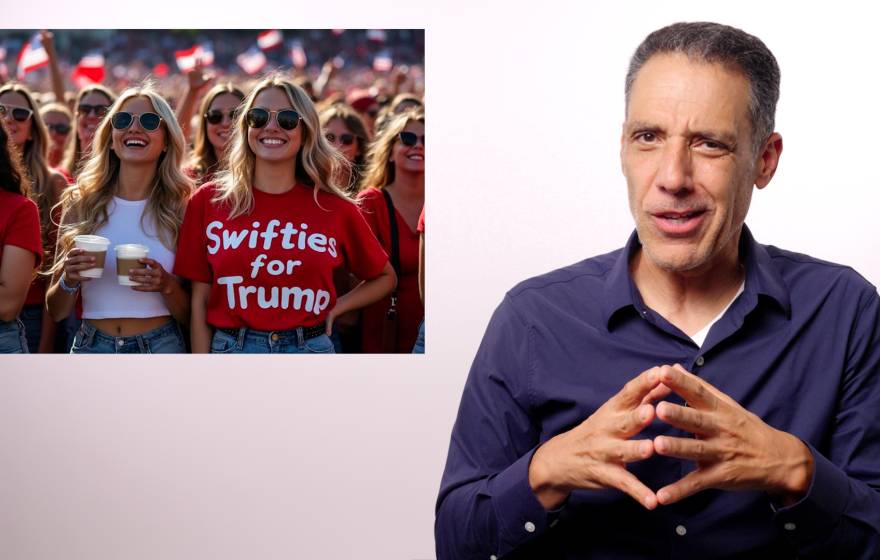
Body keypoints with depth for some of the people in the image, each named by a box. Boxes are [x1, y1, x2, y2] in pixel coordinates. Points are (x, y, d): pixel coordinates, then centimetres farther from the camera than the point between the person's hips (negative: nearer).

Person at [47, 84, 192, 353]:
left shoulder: (181, 208, -3)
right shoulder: (81, 204, 0)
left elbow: (191, 315, 0)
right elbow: (56, 311, 4)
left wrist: (168, 286, -18)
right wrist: (69, 280, -15)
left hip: (159, 349, -1)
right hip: (92, 347, 1)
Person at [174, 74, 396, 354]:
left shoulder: (335, 208, 0)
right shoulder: (208, 201, 0)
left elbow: (384, 277, 15)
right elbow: (200, 300, 2)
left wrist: (335, 308, 1)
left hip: (310, 347, 0)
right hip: (230, 347, 0)